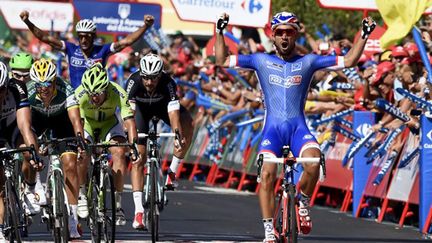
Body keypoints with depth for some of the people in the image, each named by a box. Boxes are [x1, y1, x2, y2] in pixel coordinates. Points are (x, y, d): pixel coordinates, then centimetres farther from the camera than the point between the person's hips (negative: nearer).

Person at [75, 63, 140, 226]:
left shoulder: (118, 94, -33)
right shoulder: (80, 94, -34)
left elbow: (129, 121, -37)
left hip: (109, 122, 0)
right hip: (87, 122, 0)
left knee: (119, 152, -23)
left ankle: (118, 204, -17)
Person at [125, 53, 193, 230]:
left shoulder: (168, 83, -36)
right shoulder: (134, 81, -35)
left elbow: (173, 112, -44)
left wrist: (178, 137, -58)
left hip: (163, 105, 0)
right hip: (141, 107, 0)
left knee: (188, 124, -30)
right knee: (138, 158, -11)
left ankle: (173, 170, -15)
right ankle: (138, 210, -12)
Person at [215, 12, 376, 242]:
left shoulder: (308, 62, 12)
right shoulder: (261, 60, 12)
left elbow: (348, 61, 10)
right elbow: (222, 60, 13)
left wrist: (364, 34, 2)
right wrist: (219, 31, 5)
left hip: (298, 127, 0)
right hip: (272, 127, 0)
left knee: (314, 161, -30)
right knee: (267, 175, -22)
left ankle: (303, 202, -1)